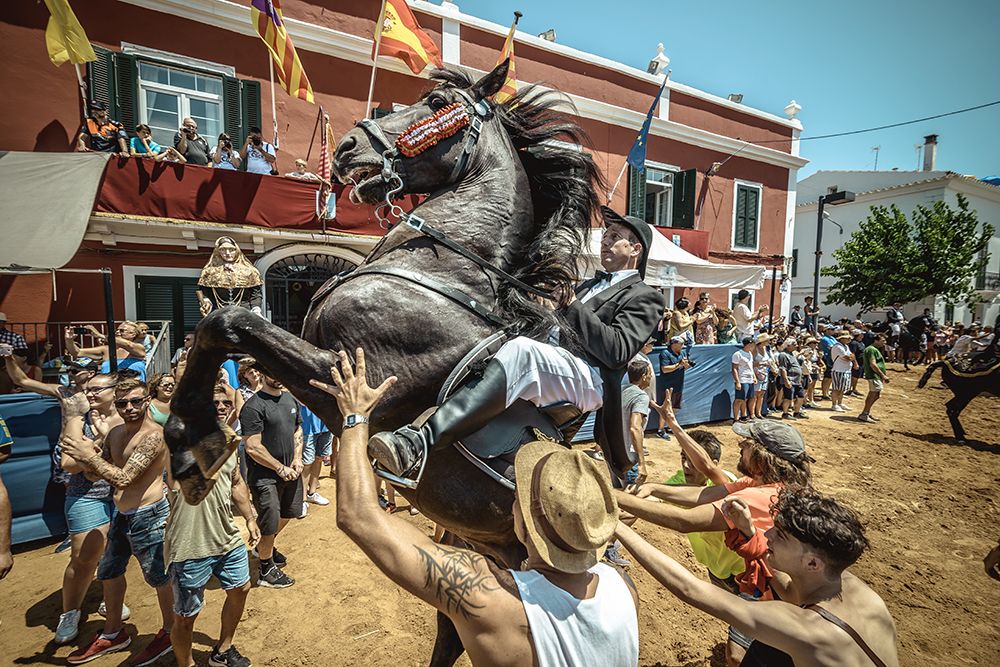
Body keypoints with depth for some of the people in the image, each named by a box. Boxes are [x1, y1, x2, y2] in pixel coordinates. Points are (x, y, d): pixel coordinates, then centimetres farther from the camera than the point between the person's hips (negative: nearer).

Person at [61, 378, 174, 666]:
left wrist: (89, 456, -19)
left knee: (160, 577, 7)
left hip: (148, 517, -9)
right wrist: (86, 459, -10)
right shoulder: (115, 433, 5)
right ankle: (113, 634, 45)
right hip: (121, 516, 9)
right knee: (109, 573, 24)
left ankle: (169, 632, 28)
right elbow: (97, 472, 11)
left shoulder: (154, 435, -22)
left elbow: (123, 478, -27)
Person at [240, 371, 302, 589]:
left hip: (289, 471, 8)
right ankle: (267, 570, 28)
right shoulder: (254, 406, -20)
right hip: (264, 476, -8)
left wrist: (297, 458, -1)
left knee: (288, 513, 24)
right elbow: (253, 448, -22)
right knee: (270, 525, 5)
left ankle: (265, 546, 50)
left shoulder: (290, 398, 4)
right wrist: (280, 468, -16)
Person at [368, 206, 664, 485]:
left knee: (520, 349, -38)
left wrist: (572, 305, -9)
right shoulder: (588, 285, 33)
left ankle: (420, 440, -47)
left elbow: (617, 351, -8)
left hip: (589, 379, -8)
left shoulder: (645, 297, 9)